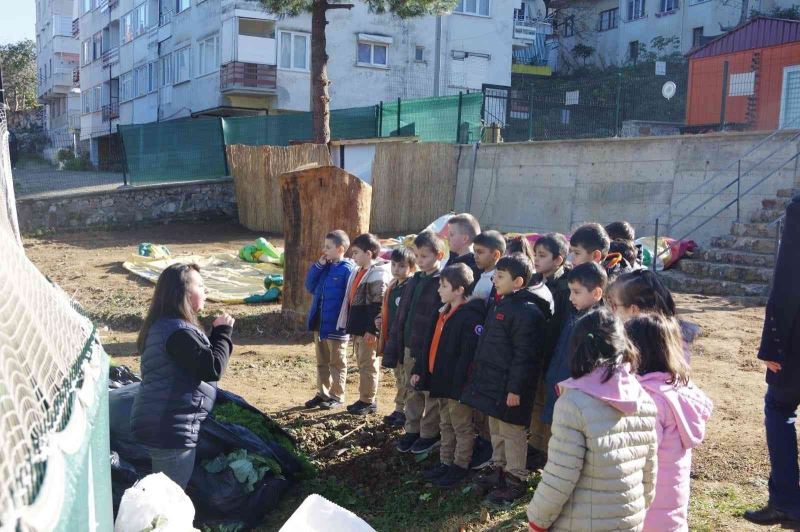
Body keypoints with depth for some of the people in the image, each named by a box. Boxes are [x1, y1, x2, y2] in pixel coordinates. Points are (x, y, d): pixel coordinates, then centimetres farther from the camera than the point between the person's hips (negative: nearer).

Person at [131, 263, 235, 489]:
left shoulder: (163, 325, 12)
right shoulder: (178, 332, -22)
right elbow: (213, 368, -22)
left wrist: (217, 334, 6)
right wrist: (223, 332, -11)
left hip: (159, 425, 10)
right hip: (172, 429, -10)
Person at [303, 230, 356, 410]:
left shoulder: (348, 269, -14)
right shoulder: (324, 267, 9)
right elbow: (310, 287, 8)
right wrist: (318, 266, -2)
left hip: (336, 325, -7)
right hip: (320, 323, 8)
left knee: (337, 363, 7)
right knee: (322, 362, 17)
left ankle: (337, 396, 17)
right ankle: (322, 393, 27)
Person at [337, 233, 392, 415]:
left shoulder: (378, 274, -15)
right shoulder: (358, 272, 15)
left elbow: (379, 305, -20)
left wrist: (372, 330, -22)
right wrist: (348, 325, 20)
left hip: (369, 330, -10)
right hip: (357, 328, 10)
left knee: (368, 365, -2)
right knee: (362, 364, 15)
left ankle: (368, 401, 6)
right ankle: (365, 399, 24)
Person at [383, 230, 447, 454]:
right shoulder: (414, 281, 9)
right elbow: (400, 318, 11)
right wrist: (391, 350, 9)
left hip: (431, 350, -7)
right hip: (410, 348, 7)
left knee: (430, 393, 6)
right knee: (412, 392, 17)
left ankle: (430, 434, 20)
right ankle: (412, 430, 29)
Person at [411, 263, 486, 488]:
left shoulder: (470, 316, -19)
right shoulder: (444, 312, 11)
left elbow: (468, 355, -24)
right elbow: (432, 345, 17)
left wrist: (459, 384, -26)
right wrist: (419, 369, 13)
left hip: (457, 384, -9)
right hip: (441, 381, 9)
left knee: (462, 428, 6)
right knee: (446, 425, 19)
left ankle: (460, 467, 17)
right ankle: (445, 463, 31)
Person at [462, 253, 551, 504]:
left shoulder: (526, 311, -20)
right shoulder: (501, 304, 11)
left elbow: (524, 355, -22)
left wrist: (515, 388, -22)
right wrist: (479, 374, 20)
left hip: (509, 385, -10)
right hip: (492, 380, 10)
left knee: (512, 432, 3)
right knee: (495, 429, 20)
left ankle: (516, 479, 15)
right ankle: (498, 468, 35)